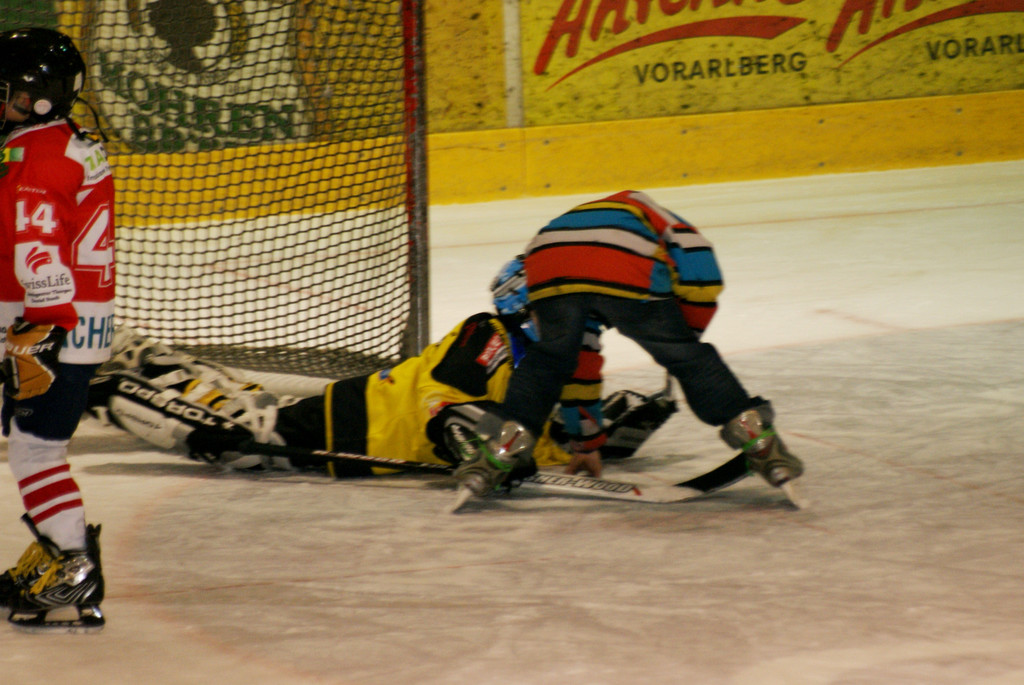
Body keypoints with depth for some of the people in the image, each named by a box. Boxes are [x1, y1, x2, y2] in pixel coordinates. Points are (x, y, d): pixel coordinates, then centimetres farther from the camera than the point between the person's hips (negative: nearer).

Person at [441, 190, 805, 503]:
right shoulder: (642, 208, 38)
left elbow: (579, 357, 47)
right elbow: (699, 268, 13)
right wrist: (689, 333, 28)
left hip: (547, 269, 3)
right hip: (627, 275, -3)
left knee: (547, 359, 26)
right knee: (686, 357, 14)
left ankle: (496, 451, 14)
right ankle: (759, 442, 12)